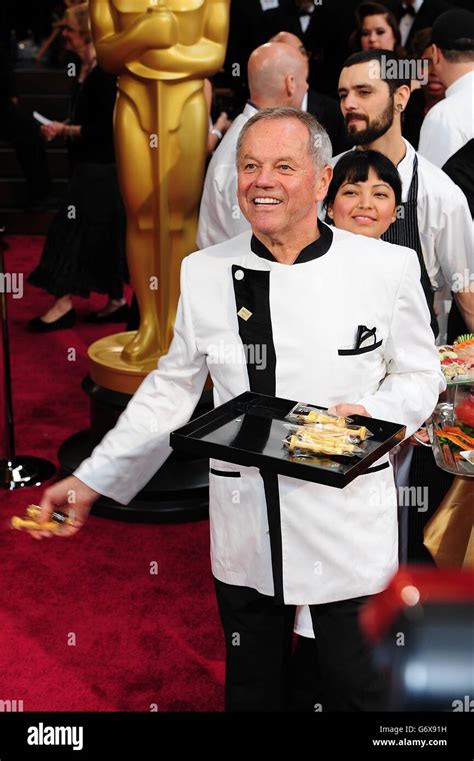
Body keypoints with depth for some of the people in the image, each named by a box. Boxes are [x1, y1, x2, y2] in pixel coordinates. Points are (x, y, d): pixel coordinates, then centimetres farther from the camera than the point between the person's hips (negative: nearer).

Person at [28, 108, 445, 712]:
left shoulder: (387, 267, -7)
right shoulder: (204, 272, -1)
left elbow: (420, 373, 4)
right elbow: (171, 388, 7)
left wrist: (373, 414, -17)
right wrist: (92, 478, 3)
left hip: (349, 524, -2)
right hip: (245, 525, 2)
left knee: (357, 689, 12)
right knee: (252, 686, 19)